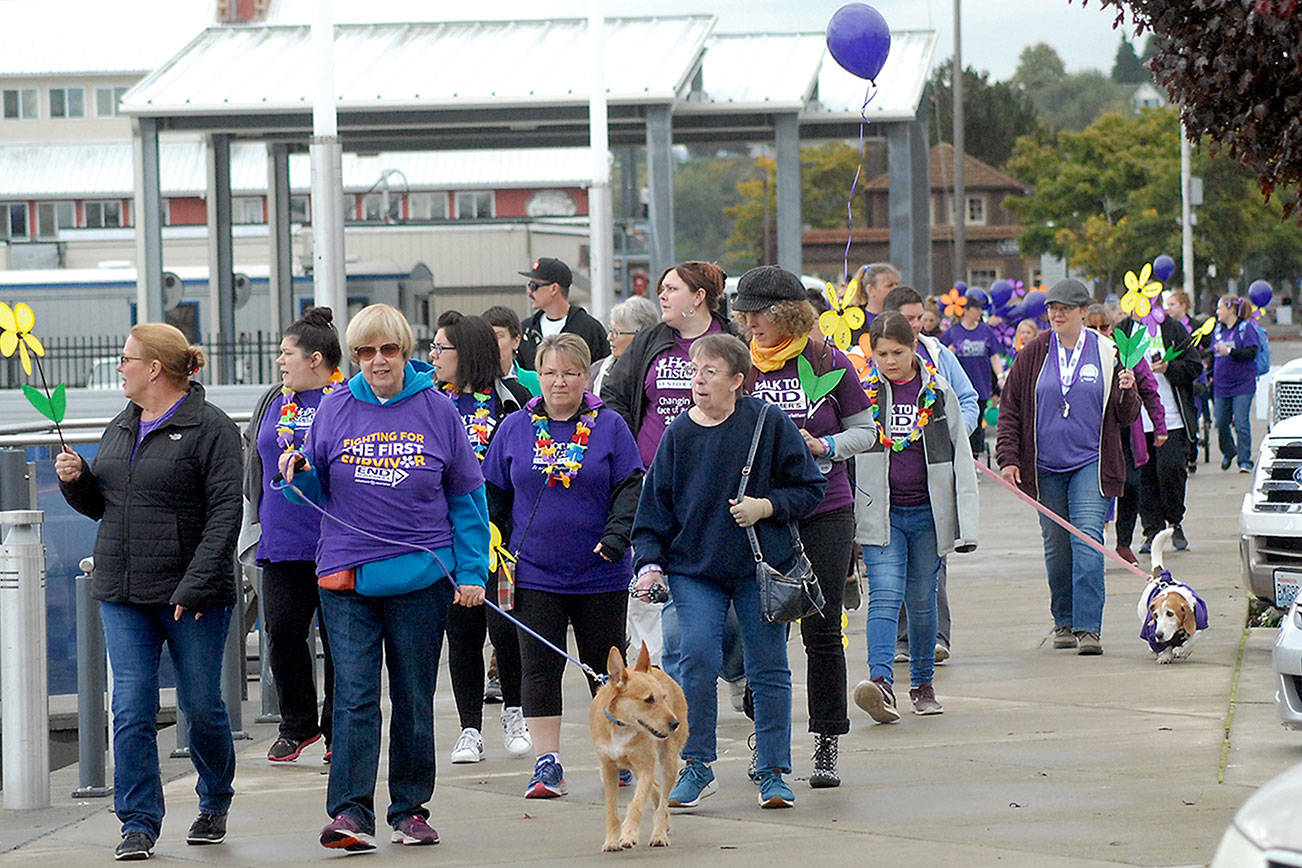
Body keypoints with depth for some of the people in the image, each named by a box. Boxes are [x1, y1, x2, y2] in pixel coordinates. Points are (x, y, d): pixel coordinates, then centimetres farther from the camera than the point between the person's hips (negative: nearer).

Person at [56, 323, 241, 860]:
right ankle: (139, 824, 0)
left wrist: (194, 586, -20)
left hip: (192, 598, -5)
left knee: (201, 707, 5)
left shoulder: (210, 429, -8)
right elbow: (100, 505, 24)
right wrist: (76, 479, 2)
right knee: (131, 710, -3)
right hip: (122, 595, 6)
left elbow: (224, 514, -13)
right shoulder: (120, 429, 15)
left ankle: (214, 805, 28)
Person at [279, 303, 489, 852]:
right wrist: (300, 475, -11)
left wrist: (471, 572, 0)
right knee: (354, 697, -8)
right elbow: (317, 492, 12)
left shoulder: (436, 410, 2)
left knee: (414, 699, 8)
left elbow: (467, 497, 6)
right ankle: (351, 813, -12)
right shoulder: (335, 410, 4)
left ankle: (410, 810, 17)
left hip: (421, 576, 0)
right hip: (346, 575, 0)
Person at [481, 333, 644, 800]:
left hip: (599, 575, -1)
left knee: (607, 665, 8)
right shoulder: (516, 428, 5)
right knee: (539, 668, -4)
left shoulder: (609, 426, 0)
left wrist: (616, 534, -16)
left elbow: (631, 487, -1)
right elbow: (494, 494, 11)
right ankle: (547, 764, 0)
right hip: (535, 573, 1)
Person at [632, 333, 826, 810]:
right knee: (698, 659, -12)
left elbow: (810, 488, 2)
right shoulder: (678, 434, 1)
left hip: (761, 566, -1)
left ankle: (773, 772, 13)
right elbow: (656, 503, 6)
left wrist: (766, 506, -14)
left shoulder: (770, 425, -5)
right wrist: (651, 561, -4)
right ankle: (697, 766, 0)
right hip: (694, 566, 1)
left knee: (768, 670, 3)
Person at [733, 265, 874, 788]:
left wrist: (824, 446, -11)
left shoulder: (829, 364, -2)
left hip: (824, 514, -1)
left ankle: (826, 747, 9)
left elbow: (864, 430, 5)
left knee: (823, 633, 0)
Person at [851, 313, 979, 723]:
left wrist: (966, 522, -2)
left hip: (928, 512, 1)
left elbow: (961, 458, 5)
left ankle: (922, 685, 24)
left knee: (922, 600, 9)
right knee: (885, 595, -15)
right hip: (880, 513, -1)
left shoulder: (939, 393, 3)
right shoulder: (863, 393, 2)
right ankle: (881, 683, -29)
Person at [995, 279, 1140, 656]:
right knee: (1056, 548, 8)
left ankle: (1087, 628, -15)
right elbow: (1010, 409, 9)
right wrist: (1008, 457, 1)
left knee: (1087, 541, -14)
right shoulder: (1033, 354, 6)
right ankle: (1064, 621, 24)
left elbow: (1126, 417, 6)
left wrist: (1128, 392, -15)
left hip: (1091, 463, -2)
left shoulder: (1106, 353, 2)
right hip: (1046, 467, 2)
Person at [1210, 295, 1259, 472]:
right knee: (1221, 424, 7)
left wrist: (1230, 351, -24)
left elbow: (1252, 352, -15)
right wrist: (1212, 376, 16)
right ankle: (1228, 453, 30)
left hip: (1242, 384, -6)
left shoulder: (1246, 328, -4)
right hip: (1221, 386, 6)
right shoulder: (1218, 329, 13)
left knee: (1241, 424, -9)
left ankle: (1245, 461, -5)